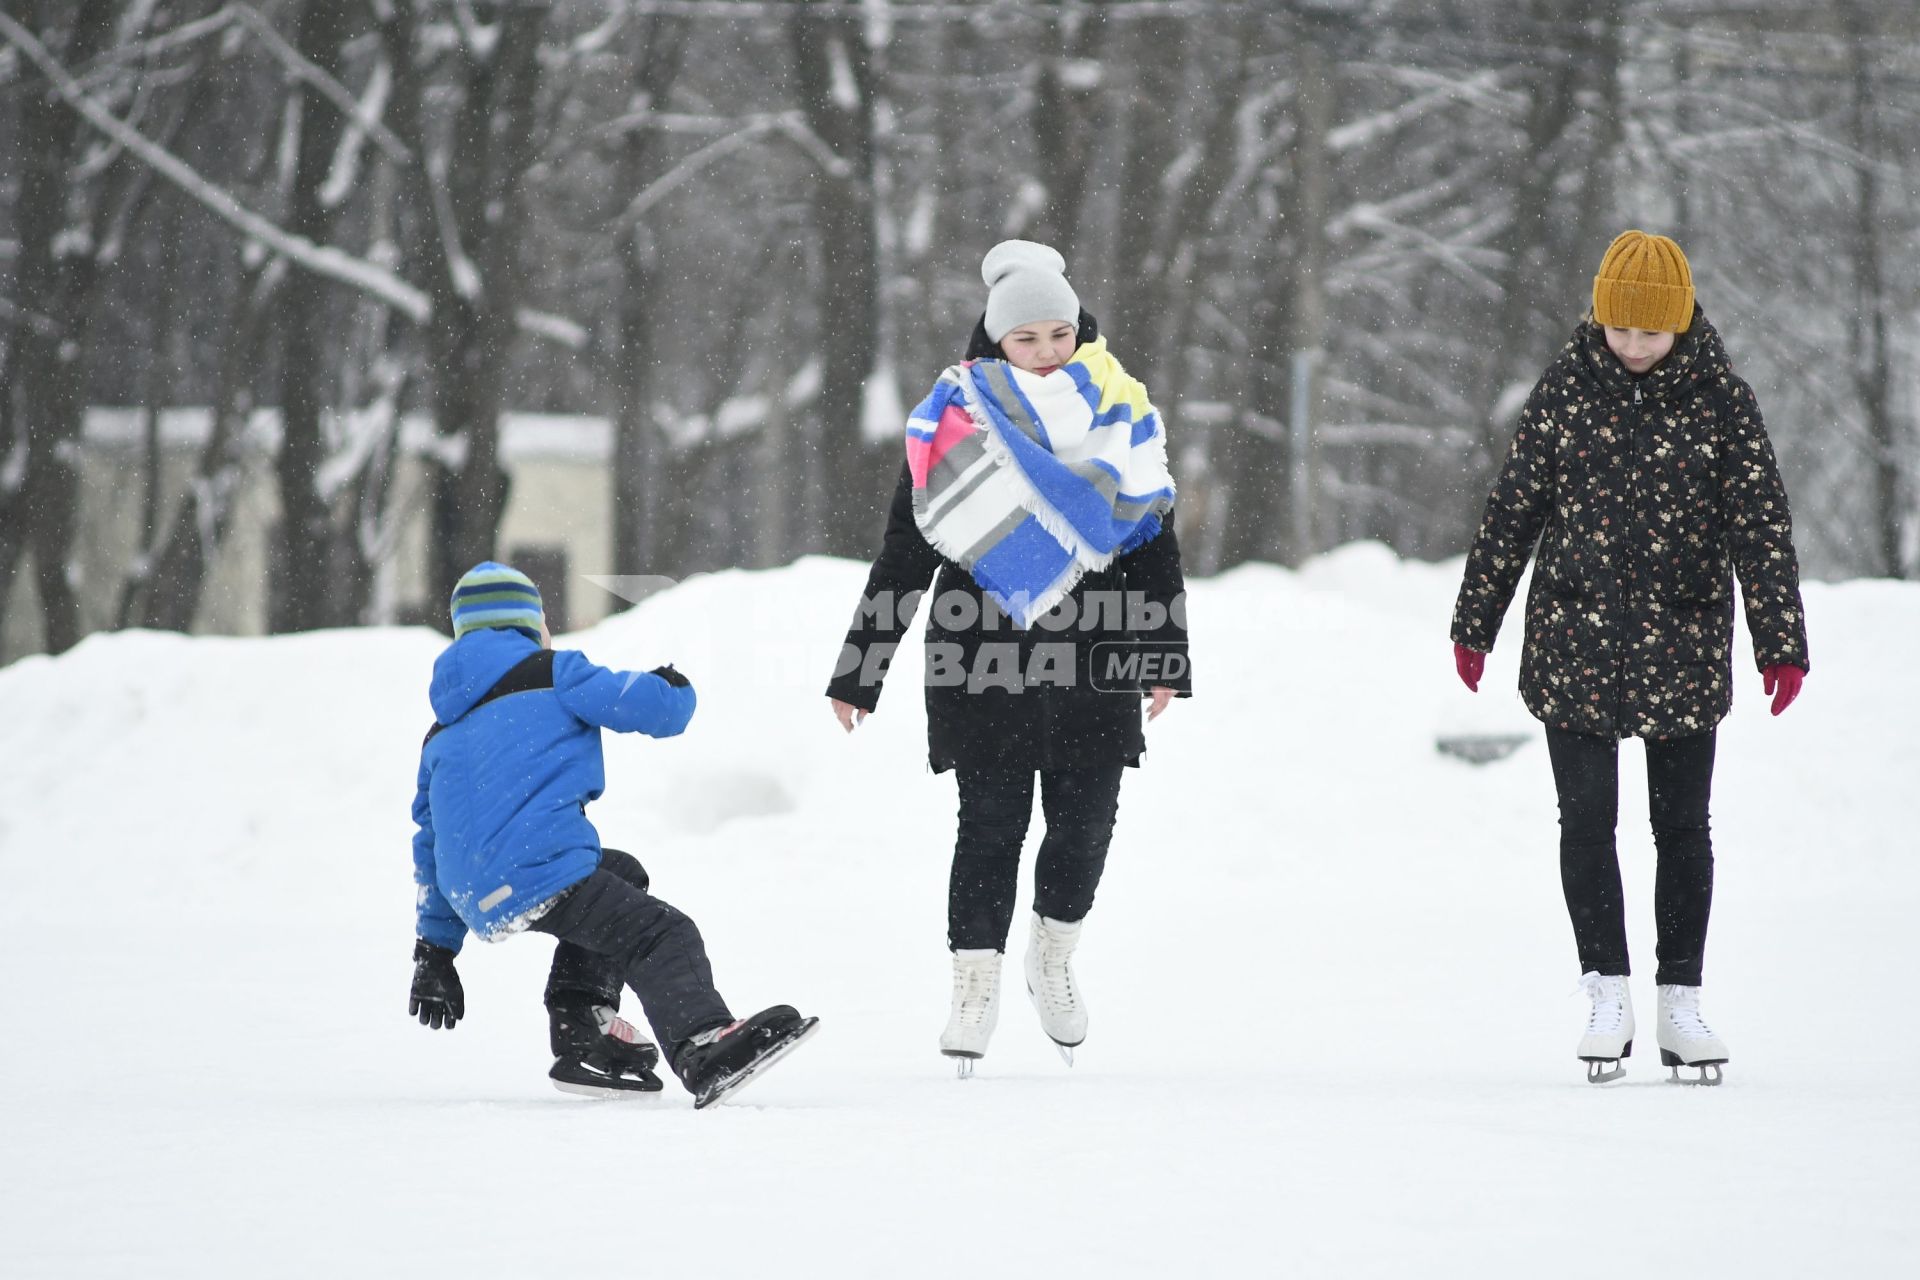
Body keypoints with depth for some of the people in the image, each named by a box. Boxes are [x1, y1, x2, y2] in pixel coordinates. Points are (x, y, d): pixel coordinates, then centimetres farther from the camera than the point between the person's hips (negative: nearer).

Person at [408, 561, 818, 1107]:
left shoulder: (441, 736, 27)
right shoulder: (549, 674, 8)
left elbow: (430, 847, 32)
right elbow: (649, 704, -1)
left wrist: (433, 952, 38)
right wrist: (674, 688, 24)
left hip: (476, 895, 7)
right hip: (539, 873, -7)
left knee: (618, 875, 31)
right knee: (662, 935, -16)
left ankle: (580, 1026, 16)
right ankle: (703, 1050, -46)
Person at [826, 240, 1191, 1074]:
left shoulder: (1119, 415, 8)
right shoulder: (957, 418, 1)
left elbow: (1155, 543, 14)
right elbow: (903, 553, 4)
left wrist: (1165, 658, 10)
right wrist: (859, 672, 4)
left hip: (1091, 660, 2)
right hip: (982, 658, -2)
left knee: (1086, 819, 1)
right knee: (992, 824, -4)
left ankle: (1053, 961, 24)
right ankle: (975, 987, 6)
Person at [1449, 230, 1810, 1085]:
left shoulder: (1719, 398, -3)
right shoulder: (1566, 389, -1)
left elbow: (1760, 522, -2)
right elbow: (1512, 508, 6)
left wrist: (1781, 640, -7)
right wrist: (1475, 622, 8)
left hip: (1682, 646, 0)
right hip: (1574, 643, 0)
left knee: (1682, 824, 6)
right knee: (1586, 820, -1)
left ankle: (1681, 1004, 13)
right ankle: (1608, 995, 7)